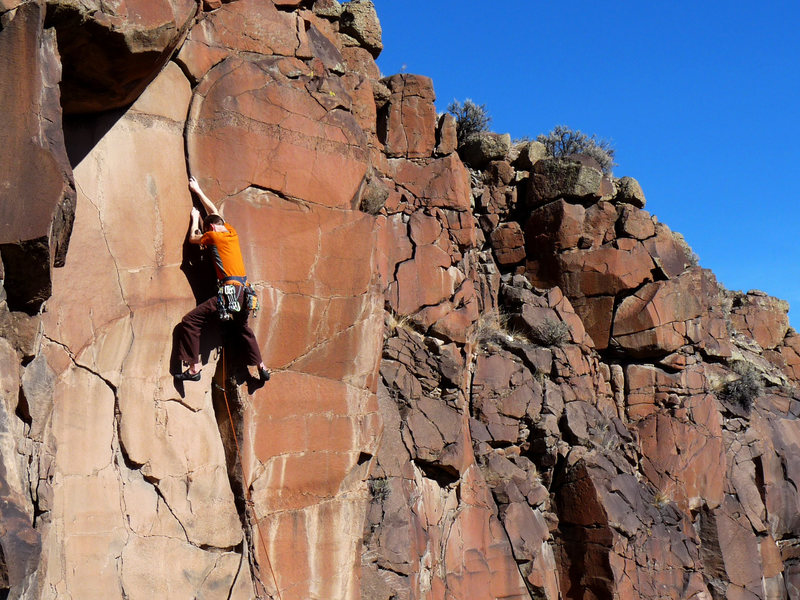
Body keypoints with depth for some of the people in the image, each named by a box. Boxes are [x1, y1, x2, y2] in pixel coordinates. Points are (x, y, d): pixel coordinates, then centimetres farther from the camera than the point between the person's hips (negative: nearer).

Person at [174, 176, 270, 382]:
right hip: (244, 292, 8)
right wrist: (198, 191, 41)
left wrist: (195, 218, 32)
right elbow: (214, 213, 31)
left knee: (190, 322, -6)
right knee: (242, 328, 29)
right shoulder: (232, 234, 16)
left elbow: (193, 238, 16)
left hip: (229, 293, -8)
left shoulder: (214, 236, -3)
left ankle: (194, 368, -10)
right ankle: (261, 367, 30)